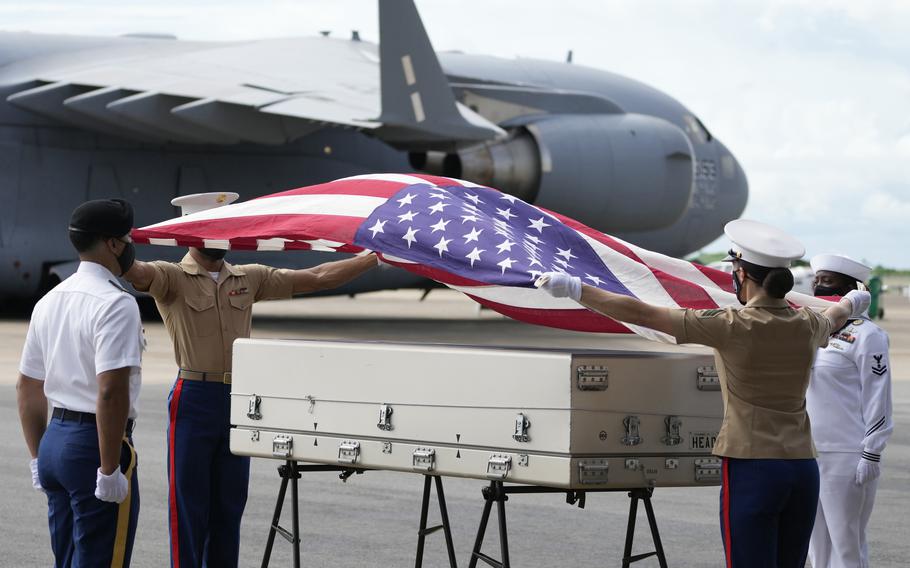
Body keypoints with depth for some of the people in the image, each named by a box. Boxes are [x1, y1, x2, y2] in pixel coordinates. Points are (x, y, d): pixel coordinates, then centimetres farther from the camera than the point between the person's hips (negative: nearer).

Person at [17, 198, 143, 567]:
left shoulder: (50, 301, 12)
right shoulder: (116, 304, -14)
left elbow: (27, 387, 18)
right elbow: (111, 391, -24)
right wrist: (110, 469, -21)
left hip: (54, 440, 9)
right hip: (94, 443, -9)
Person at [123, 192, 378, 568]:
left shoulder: (249, 278, 12)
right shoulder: (172, 277, -3)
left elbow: (317, 278, 13)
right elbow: (136, 272, -24)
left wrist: (377, 257, 8)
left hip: (238, 401, 5)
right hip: (194, 399, -5)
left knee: (229, 507, 9)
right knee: (189, 505, -1)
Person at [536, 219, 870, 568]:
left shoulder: (731, 327, -11)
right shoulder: (807, 326, 7)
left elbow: (640, 314, -11)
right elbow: (835, 317, 34)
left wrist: (574, 289, -5)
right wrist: (851, 303, 58)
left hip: (751, 470, -6)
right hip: (803, 472, 6)